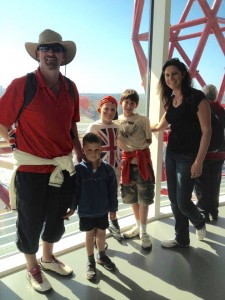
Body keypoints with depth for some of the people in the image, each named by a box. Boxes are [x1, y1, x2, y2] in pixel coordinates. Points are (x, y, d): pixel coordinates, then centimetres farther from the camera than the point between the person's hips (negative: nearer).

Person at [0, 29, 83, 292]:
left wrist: (81, 155, 13)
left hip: (64, 168, 5)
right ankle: (32, 268, 39)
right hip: (32, 169, -5)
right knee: (31, 222, 13)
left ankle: (48, 258, 48)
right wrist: (22, 146, -3)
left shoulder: (70, 88, 3)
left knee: (57, 219, 21)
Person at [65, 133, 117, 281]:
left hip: (103, 209, 2)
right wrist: (72, 207, -10)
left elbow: (112, 190, -3)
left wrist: (113, 207, 0)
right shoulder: (79, 169, -15)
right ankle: (90, 261, 32)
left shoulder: (107, 168, -10)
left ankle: (102, 255, 43)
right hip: (86, 211, -2)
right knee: (90, 234, 13)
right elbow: (74, 190, -10)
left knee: (101, 233, 18)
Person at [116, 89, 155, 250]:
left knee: (144, 197, 1)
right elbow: (118, 141, 7)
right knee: (132, 197, 14)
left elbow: (149, 140, 1)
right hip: (127, 161, 3)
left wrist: (138, 147, -10)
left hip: (142, 160, -3)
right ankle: (138, 226, 33)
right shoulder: (117, 121, 3)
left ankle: (143, 232, 14)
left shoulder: (143, 119, -4)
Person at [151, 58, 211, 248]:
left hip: (188, 157, -7)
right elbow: (160, 126, 24)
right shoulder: (171, 101, 9)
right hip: (171, 154, 7)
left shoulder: (196, 97, -13)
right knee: (174, 200, 11)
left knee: (183, 202, -2)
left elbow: (206, 131, -16)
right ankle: (182, 239, 28)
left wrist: (199, 161, -20)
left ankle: (200, 223, 32)